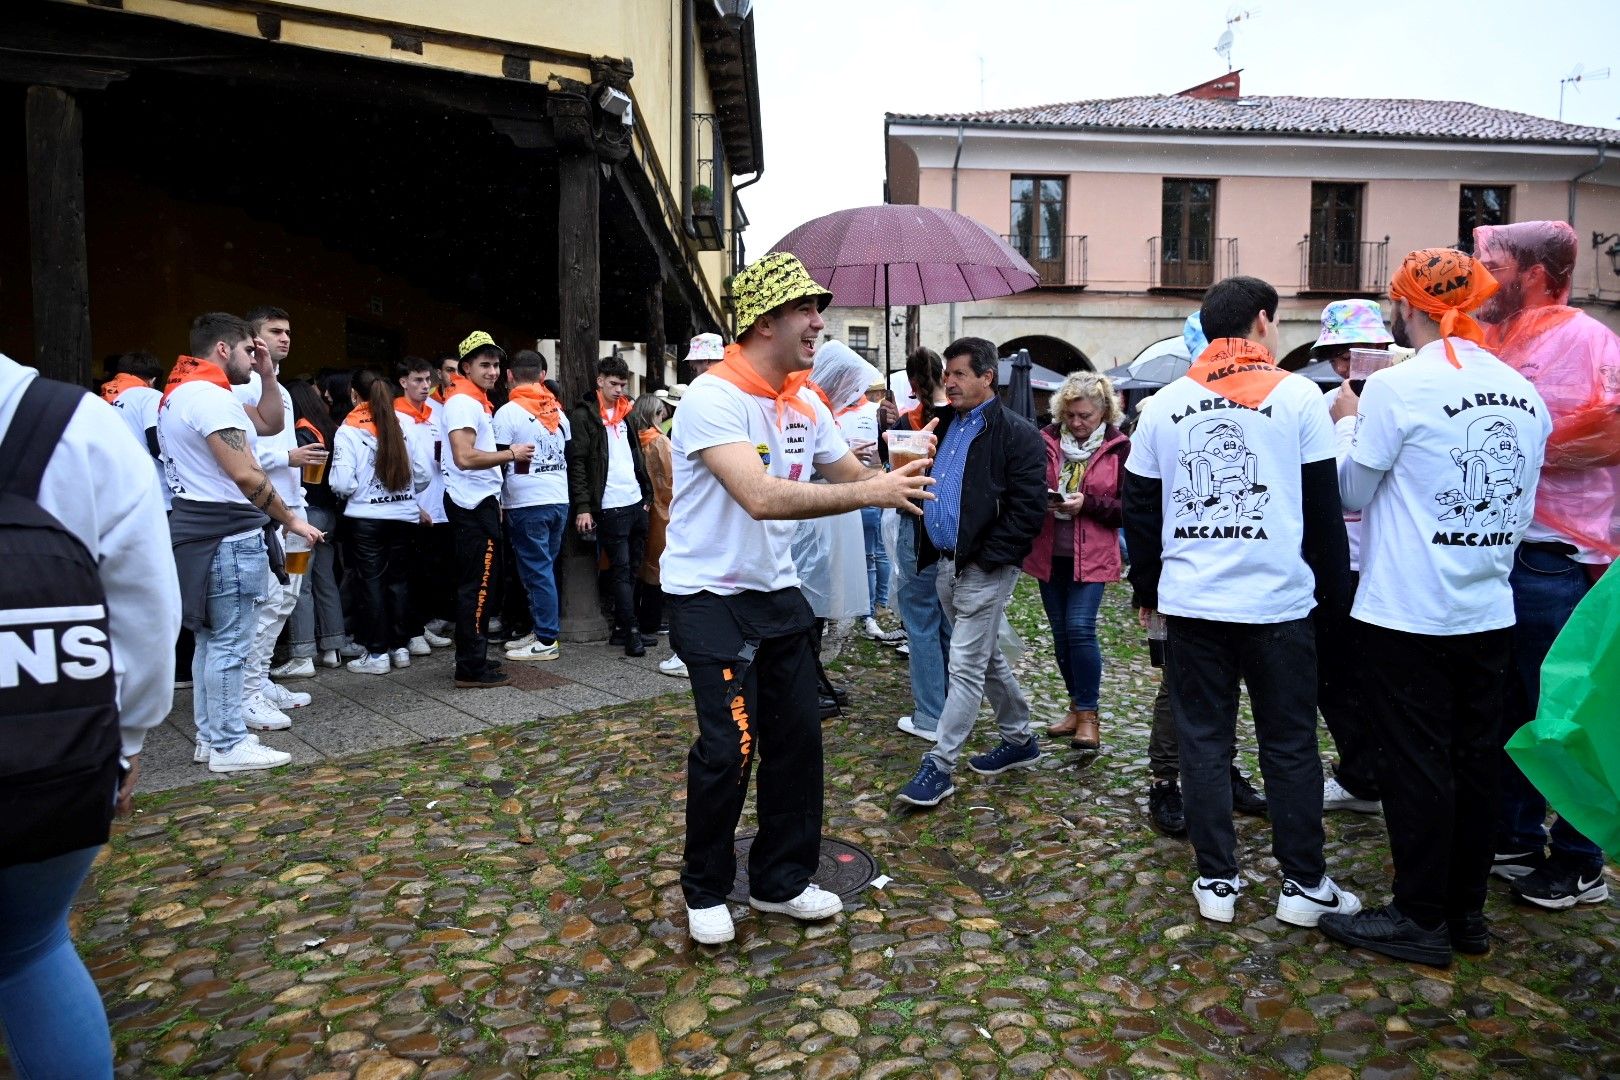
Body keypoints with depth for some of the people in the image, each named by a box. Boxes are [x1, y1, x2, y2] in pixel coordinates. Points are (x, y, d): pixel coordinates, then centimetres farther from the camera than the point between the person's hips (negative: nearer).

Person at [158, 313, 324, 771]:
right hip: (227, 534, -11)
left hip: (202, 529, 11)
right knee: (229, 643, -4)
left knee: (212, 638, 16)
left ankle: (210, 735, 24)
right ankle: (228, 745, 2)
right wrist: (291, 520, -14)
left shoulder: (183, 393, 18)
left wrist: (268, 376, 12)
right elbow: (246, 475, -22)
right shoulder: (210, 396, -16)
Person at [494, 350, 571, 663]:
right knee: (544, 568, 13)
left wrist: (497, 502, 1)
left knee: (537, 571, -3)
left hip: (527, 504, -6)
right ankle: (540, 630, 19)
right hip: (560, 500, 6)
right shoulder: (558, 411, 11)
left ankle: (547, 641, 1)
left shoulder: (508, 412, -8)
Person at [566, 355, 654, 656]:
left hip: (636, 503, 7)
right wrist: (583, 506, -18)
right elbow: (576, 462, -11)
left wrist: (646, 494, 16)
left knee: (631, 568, 10)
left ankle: (621, 628, 18)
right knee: (621, 569, -5)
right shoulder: (583, 415, -5)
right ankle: (631, 631, -1)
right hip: (611, 507, -7)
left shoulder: (624, 413, 17)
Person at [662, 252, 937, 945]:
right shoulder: (713, 398, -20)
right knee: (730, 747, -7)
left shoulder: (806, 405, 5)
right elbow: (762, 497, -32)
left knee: (798, 738, 9)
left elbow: (855, 476, 11)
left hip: (778, 591, 8)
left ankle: (780, 882, 28)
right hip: (709, 596, -7)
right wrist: (871, 493, -33)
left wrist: (897, 479, -12)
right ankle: (706, 891, 18)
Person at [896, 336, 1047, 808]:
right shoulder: (943, 425, 13)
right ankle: (1020, 740, 33)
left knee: (966, 667, -4)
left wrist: (987, 557, -18)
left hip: (983, 570, -8)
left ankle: (939, 765, 3)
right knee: (988, 659, 18)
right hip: (946, 564, 8)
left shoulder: (1016, 434, -11)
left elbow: (1028, 507, -16)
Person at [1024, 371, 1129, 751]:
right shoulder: (1046, 440, 2)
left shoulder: (1119, 448, -4)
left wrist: (1087, 503, -20)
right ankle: (1077, 706, 26)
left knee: (1080, 629, -11)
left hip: (1091, 556, -4)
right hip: (1048, 553, 4)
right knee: (1061, 633, 11)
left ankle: (1088, 713, 4)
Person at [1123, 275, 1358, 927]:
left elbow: (1140, 511, 9)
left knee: (1203, 742, 9)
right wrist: (1333, 587, 9)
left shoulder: (1165, 405, 6)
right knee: (1290, 745, 10)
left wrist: (1146, 591, 18)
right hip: (1278, 602, -2)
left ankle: (1217, 882, 15)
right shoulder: (1298, 396, -1)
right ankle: (1303, 885, 19)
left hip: (1190, 603, 2)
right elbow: (1324, 506, 0)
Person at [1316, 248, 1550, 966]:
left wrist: (1349, 420, 8)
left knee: (1416, 762, 3)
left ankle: (1421, 919, 14)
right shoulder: (1524, 391, 6)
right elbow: (1521, 508, 15)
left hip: (1409, 611, -6)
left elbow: (1351, 492, -5)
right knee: (1474, 757, 14)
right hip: (1489, 610, 6)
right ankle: (1466, 909, 27)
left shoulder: (1398, 386, -15)